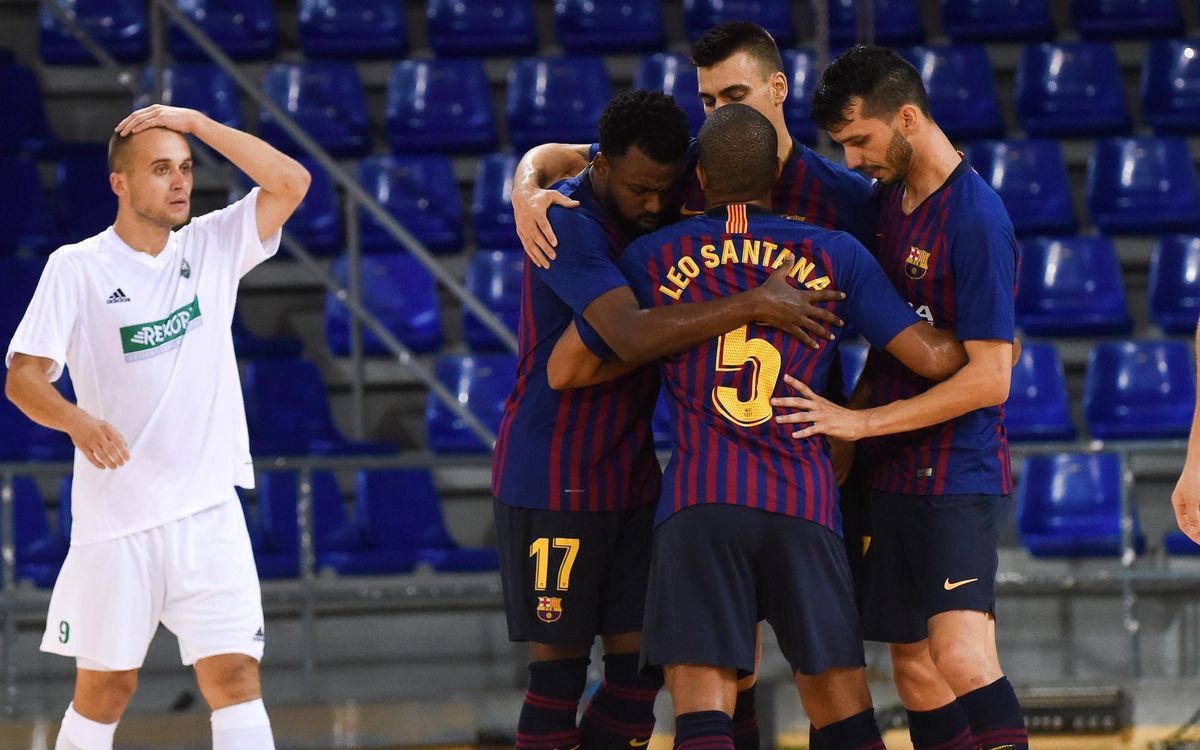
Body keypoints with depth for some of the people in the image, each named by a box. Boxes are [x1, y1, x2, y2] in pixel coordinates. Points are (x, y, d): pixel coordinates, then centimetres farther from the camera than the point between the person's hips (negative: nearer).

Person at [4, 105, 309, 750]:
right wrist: (76, 420, -28)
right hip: (114, 514, -2)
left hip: (208, 509, 2)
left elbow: (291, 183, -2)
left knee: (235, 678, -9)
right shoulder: (76, 268, -2)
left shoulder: (213, 247, 8)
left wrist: (196, 124, -6)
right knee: (105, 690, 6)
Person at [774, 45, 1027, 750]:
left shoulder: (976, 217, -16)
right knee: (916, 672, 9)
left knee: (962, 660, -22)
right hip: (895, 477, 9)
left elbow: (989, 380, -19)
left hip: (958, 479, -9)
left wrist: (861, 422, -15)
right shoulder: (889, 198, 10)